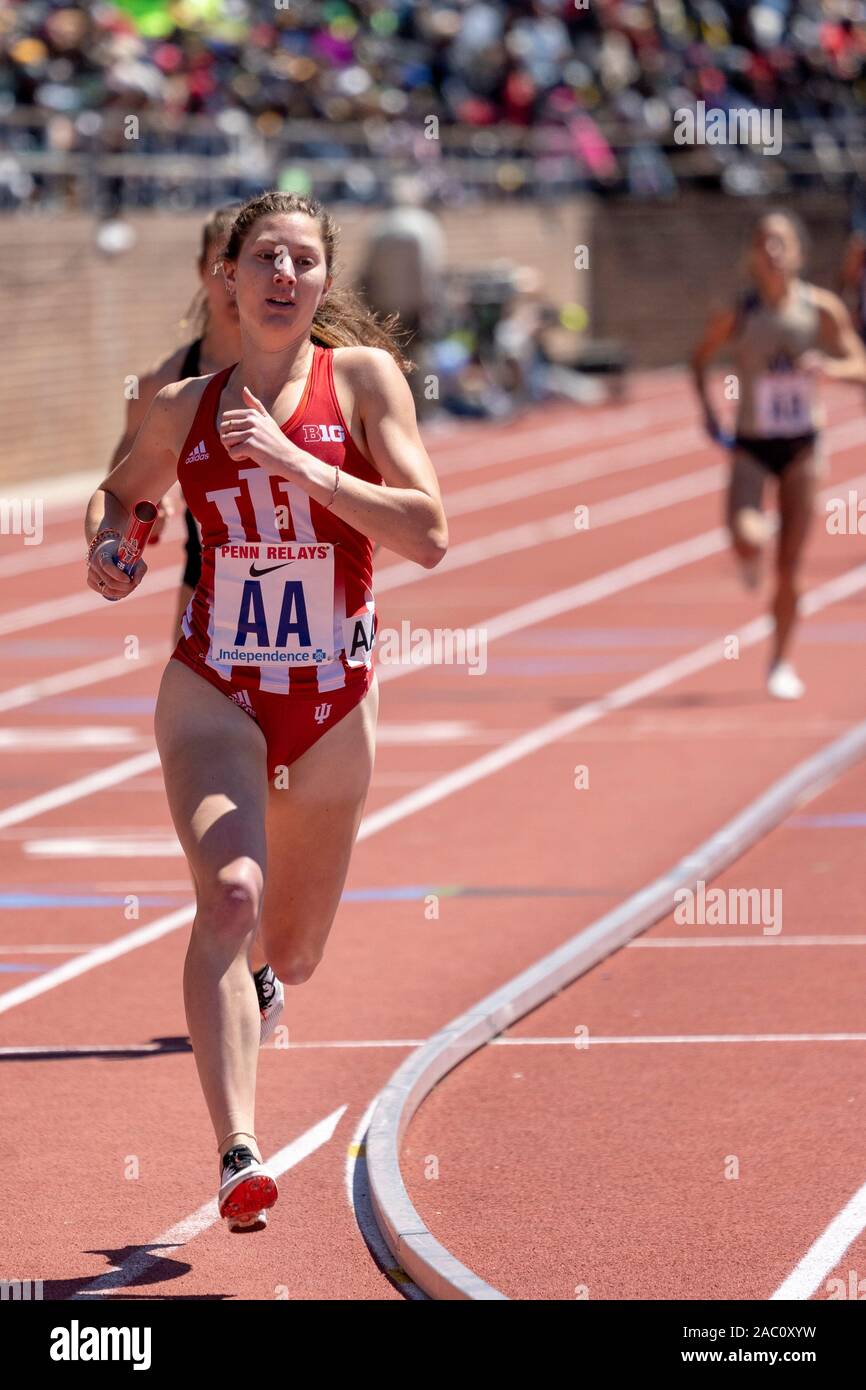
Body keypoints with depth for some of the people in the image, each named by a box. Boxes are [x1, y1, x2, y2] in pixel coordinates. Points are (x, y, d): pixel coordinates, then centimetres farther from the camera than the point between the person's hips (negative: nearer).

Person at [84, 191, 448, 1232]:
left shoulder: (363, 376, -4)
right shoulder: (185, 408, 2)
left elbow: (429, 537, -14)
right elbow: (116, 491, 23)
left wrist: (294, 459, -20)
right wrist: (106, 544, 0)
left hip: (333, 699, 1)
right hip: (213, 688, 0)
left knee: (288, 956, 13)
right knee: (229, 894, -27)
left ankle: (246, 972, 52)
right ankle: (238, 1154, -34)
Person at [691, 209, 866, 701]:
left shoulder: (822, 309, -6)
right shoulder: (737, 315, -7)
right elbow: (700, 360, 9)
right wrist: (708, 408, -5)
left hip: (802, 445, 1)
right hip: (751, 445, -1)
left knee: (790, 564, 2)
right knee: (748, 539, -24)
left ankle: (783, 661, 20)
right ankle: (752, 558, 16)